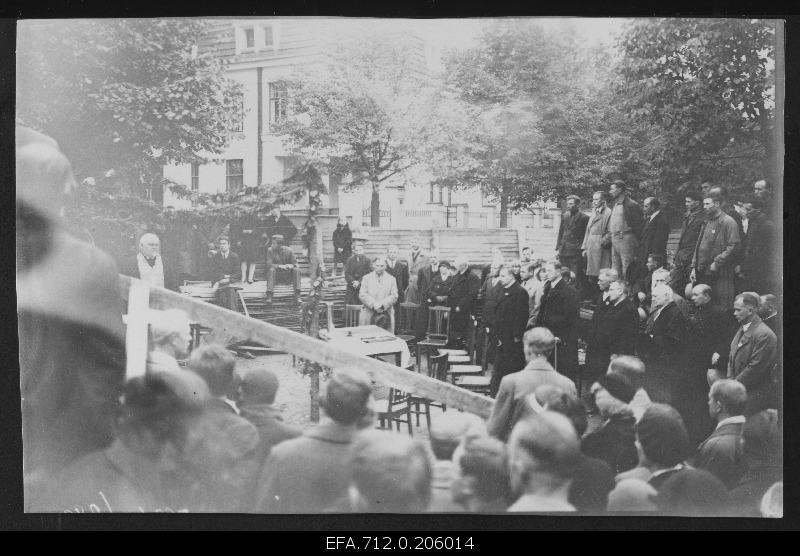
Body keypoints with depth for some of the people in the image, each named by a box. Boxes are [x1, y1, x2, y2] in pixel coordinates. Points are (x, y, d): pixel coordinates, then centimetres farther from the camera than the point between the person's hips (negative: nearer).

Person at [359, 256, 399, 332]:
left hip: (386, 315, 0)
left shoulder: (391, 279, 12)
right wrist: (373, 304, -12)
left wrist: (382, 305, -11)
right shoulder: (366, 278, 12)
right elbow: (362, 295, 2)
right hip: (368, 315, 0)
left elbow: (394, 296, 4)